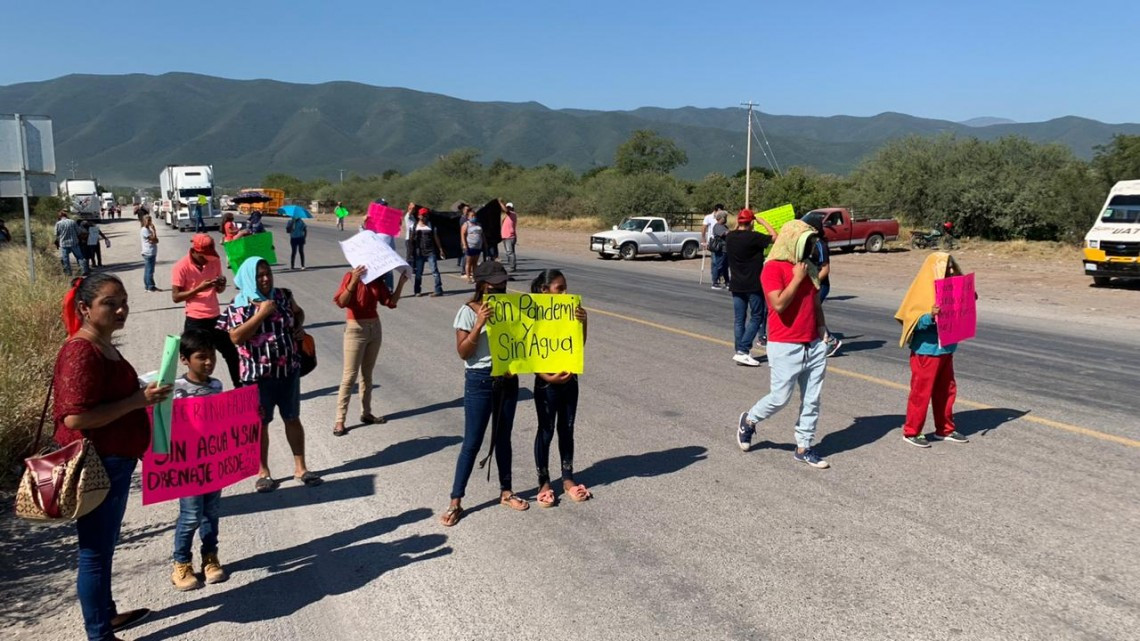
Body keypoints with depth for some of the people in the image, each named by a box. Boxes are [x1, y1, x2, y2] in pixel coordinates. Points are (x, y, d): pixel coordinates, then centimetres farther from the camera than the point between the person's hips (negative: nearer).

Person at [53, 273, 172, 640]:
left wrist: (141, 393, 6)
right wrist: (137, 401, -25)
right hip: (95, 466, -10)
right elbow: (75, 417, -29)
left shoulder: (103, 345, 9)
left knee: (105, 546, 22)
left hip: (114, 462, 10)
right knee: (95, 550, 3)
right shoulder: (81, 352, -22)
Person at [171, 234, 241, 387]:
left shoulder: (215, 261, 3)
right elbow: (175, 297, -12)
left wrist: (221, 285, -10)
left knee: (232, 353, 12)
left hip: (216, 317, 5)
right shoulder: (181, 267, -12)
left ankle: (239, 387, 27)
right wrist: (199, 288, -23)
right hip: (195, 321, -5)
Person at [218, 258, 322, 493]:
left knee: (293, 419, 13)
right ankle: (263, 472, 24)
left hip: (289, 370, 3)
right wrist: (261, 313, -22)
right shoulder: (238, 305, -10)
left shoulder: (284, 295, 1)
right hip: (258, 375, -3)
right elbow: (236, 337, -21)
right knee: (261, 423, 9)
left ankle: (300, 467, 26)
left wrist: (299, 327, 0)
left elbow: (298, 312, 20)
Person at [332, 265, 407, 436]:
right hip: (356, 329, -6)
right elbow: (341, 302, -23)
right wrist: (353, 281, -34)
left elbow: (391, 302, 2)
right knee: (350, 375, -5)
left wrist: (401, 282, -9)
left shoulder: (377, 279, 4)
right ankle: (339, 420, -1)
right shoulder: (351, 276, -12)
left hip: (375, 327, 6)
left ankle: (366, 413, 24)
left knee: (367, 373, 14)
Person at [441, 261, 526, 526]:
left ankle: (505, 492, 31)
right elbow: (463, 352, -14)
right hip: (480, 381, -5)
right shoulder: (469, 312, -11)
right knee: (472, 443, -1)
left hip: (508, 379, 5)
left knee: (503, 438, 17)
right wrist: (479, 325, -26)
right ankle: (455, 502, 9)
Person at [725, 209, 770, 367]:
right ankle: (743, 351, -6)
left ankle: (740, 352, 10)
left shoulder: (730, 237, 2)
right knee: (756, 317, 3)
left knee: (739, 319, 9)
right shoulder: (754, 237, -16)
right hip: (753, 284, -5)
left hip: (736, 284, 6)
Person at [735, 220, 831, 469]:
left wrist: (821, 327, 10)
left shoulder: (809, 268, 14)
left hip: (814, 345, 7)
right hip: (785, 347, -7)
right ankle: (749, 420, 25)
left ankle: (803, 447, 17)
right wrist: (797, 278, -15)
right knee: (780, 397, -3)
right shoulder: (773, 268, -10)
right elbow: (779, 304, -22)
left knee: (811, 400, 6)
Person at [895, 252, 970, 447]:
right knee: (921, 391, 0)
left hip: (945, 349, 8)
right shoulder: (923, 290, -15)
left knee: (947, 389, 15)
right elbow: (914, 321, -19)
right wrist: (930, 316, -36)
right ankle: (911, 431, 11)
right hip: (926, 351, -8)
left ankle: (945, 429, 27)